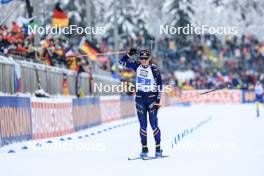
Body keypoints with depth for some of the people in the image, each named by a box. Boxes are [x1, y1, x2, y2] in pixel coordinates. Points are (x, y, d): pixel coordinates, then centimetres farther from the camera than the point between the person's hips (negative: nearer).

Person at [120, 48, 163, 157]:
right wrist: (129, 54, -12)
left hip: (151, 97, -3)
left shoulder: (154, 69, -10)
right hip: (140, 97, 3)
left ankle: (158, 148, 1)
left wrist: (158, 100, -10)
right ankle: (144, 149, 6)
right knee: (143, 124, 3)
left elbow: (159, 85, -7)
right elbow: (122, 62, 5)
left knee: (154, 124, -5)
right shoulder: (137, 66, 1)